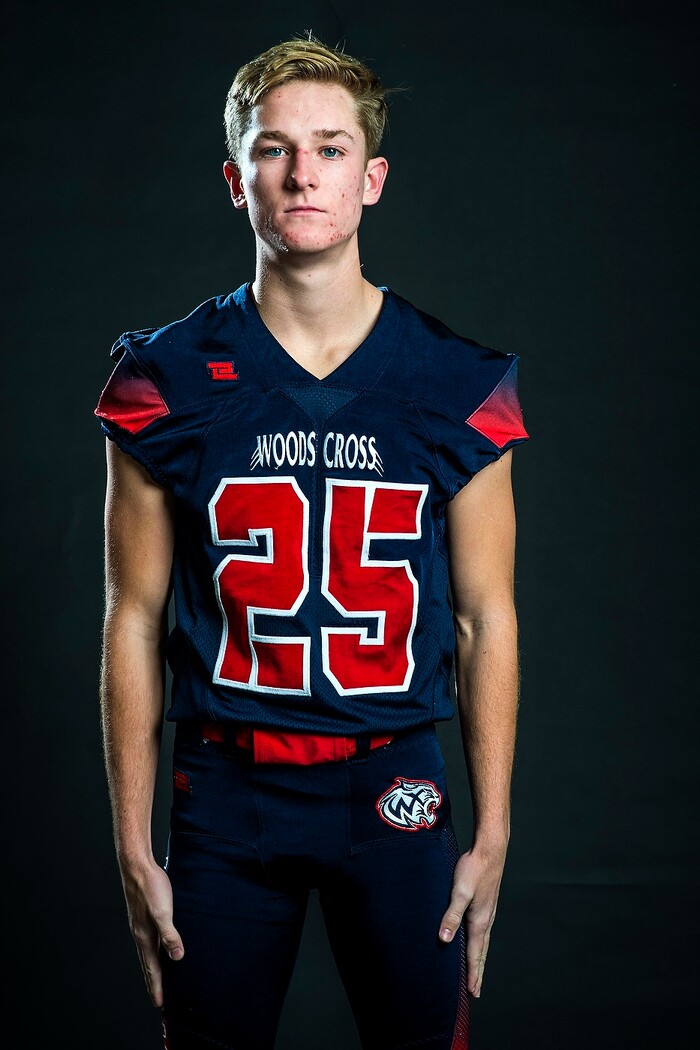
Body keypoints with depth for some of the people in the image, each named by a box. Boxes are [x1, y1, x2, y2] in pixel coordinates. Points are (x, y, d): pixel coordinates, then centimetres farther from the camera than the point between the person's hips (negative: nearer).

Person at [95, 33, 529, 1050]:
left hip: (394, 785, 0)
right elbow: (135, 620, 0)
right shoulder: (165, 381, -3)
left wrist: (492, 837, 1)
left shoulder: (460, 385, -2)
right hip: (225, 788, 0)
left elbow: (486, 619, 2)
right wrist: (134, 849, 0)